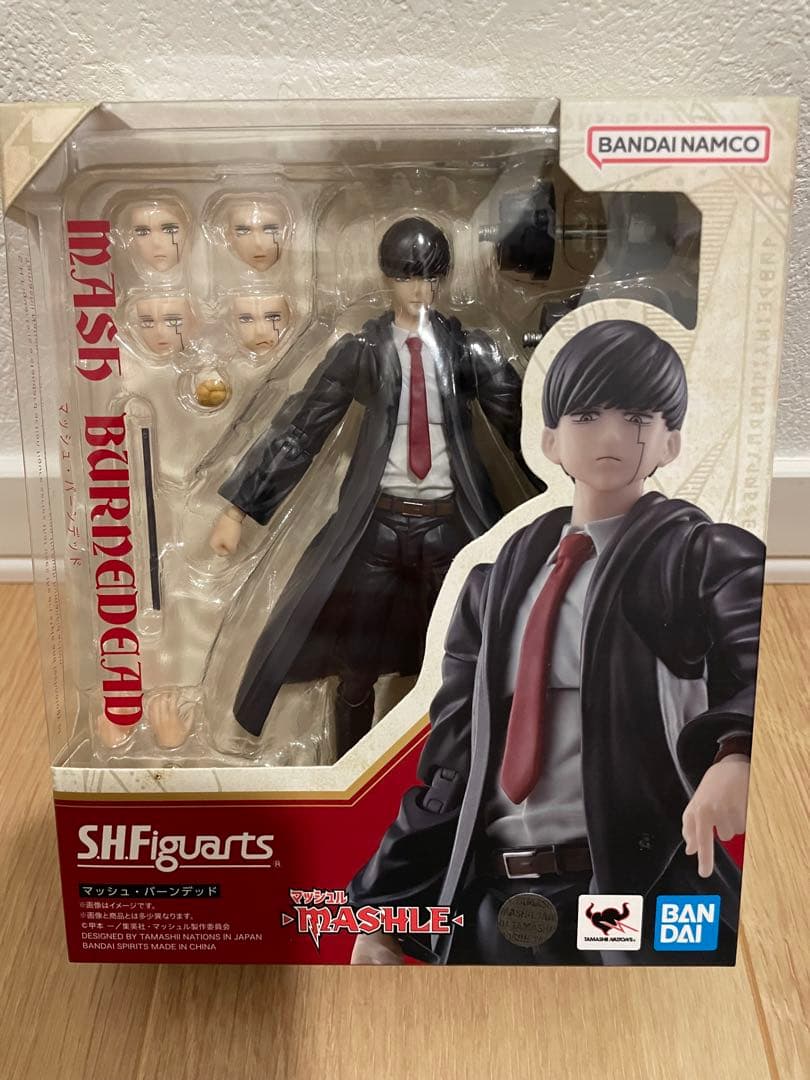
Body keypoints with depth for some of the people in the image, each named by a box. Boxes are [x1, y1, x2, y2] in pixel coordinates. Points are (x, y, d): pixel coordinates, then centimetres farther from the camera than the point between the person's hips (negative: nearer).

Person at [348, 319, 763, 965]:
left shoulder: (707, 558, 0)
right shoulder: (502, 578, 13)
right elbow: (453, 751, 13)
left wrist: (736, 753, -41)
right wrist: (386, 908, 10)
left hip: (642, 895, -5)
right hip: (495, 901, 5)